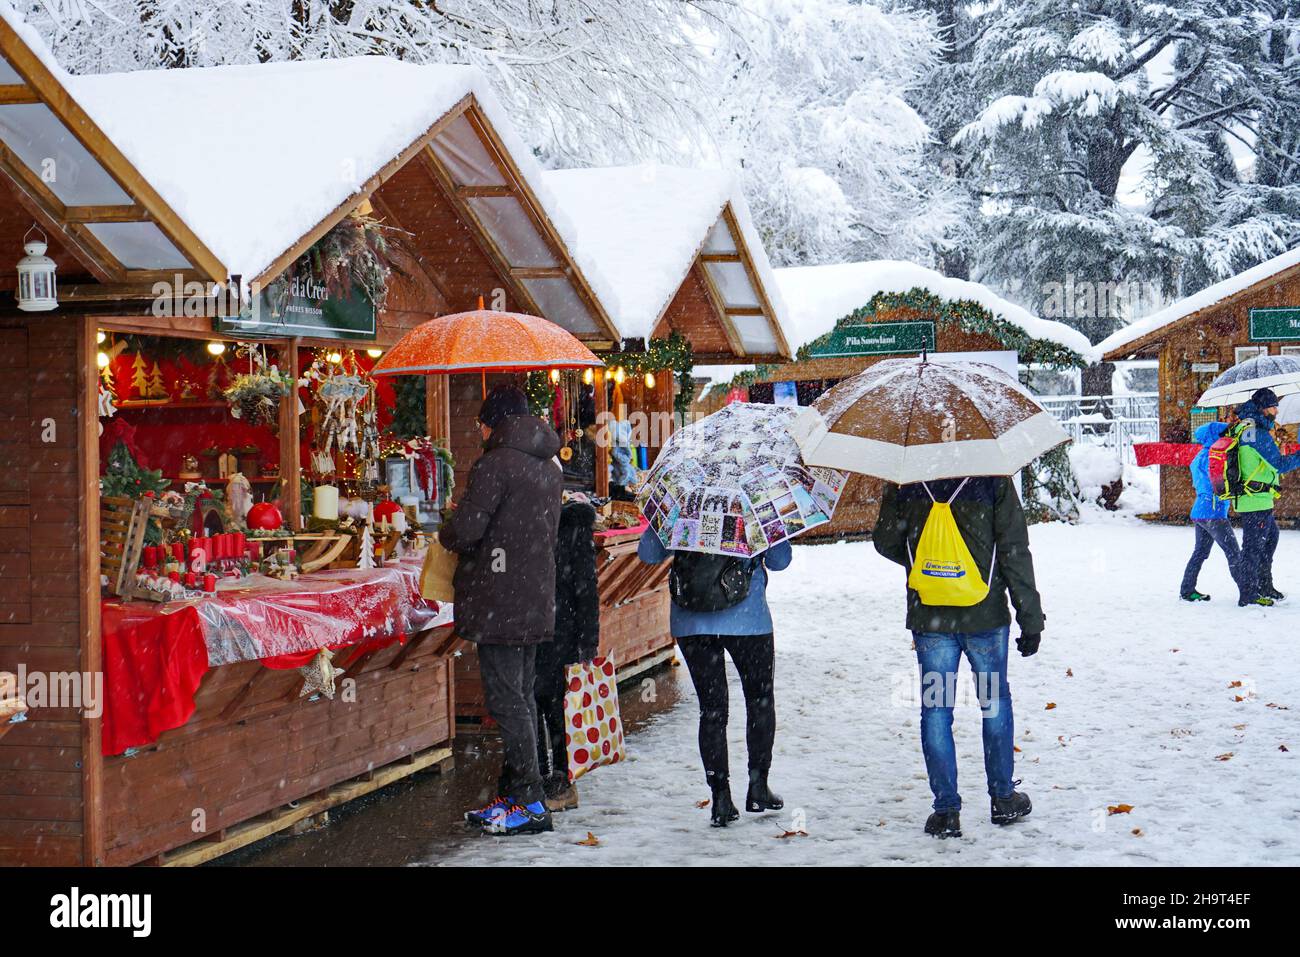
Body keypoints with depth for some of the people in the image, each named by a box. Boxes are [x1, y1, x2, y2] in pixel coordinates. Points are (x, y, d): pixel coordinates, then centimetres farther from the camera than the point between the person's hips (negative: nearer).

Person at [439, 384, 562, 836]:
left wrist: (445, 533, 4)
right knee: (521, 696, 13)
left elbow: (465, 529, -19)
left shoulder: (495, 464, -14)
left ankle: (530, 803, -3)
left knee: (506, 700, -4)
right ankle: (513, 795, 20)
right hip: (536, 598, 9)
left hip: (499, 601, -9)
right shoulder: (549, 466, 13)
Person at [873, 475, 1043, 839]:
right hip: (985, 616, 0)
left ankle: (946, 809, 6)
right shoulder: (993, 479, -7)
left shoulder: (905, 478, -3)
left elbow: (885, 542, 5)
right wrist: (1030, 618, -2)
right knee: (995, 702, 16)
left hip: (928, 617, 0)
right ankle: (1003, 799, 25)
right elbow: (1015, 552, -7)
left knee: (935, 710, 6)